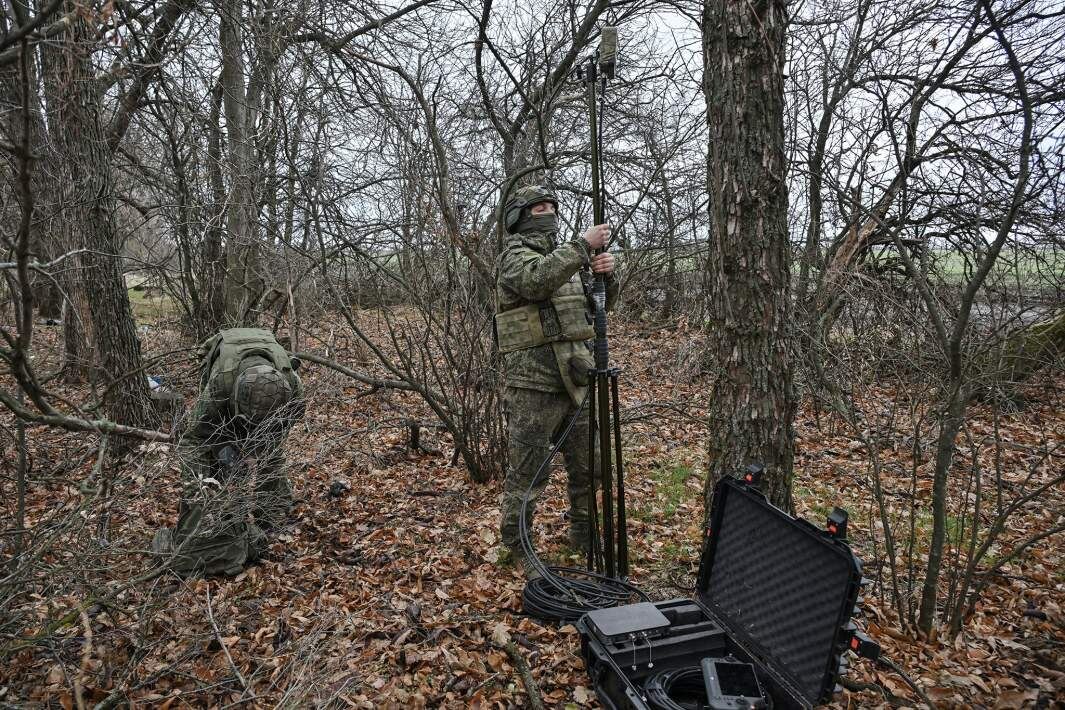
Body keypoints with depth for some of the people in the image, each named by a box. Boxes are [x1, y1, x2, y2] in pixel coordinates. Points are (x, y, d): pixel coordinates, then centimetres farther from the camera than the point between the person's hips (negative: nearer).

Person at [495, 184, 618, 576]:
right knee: (528, 470, 2)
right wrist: (583, 246, -25)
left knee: (588, 464, 16)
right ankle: (515, 545, 17)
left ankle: (583, 532, 33)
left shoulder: (565, 254, 17)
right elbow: (537, 280, -28)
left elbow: (602, 302, 15)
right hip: (534, 382, -7)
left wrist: (606, 273, -5)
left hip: (577, 378, 7)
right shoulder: (515, 254, -5)